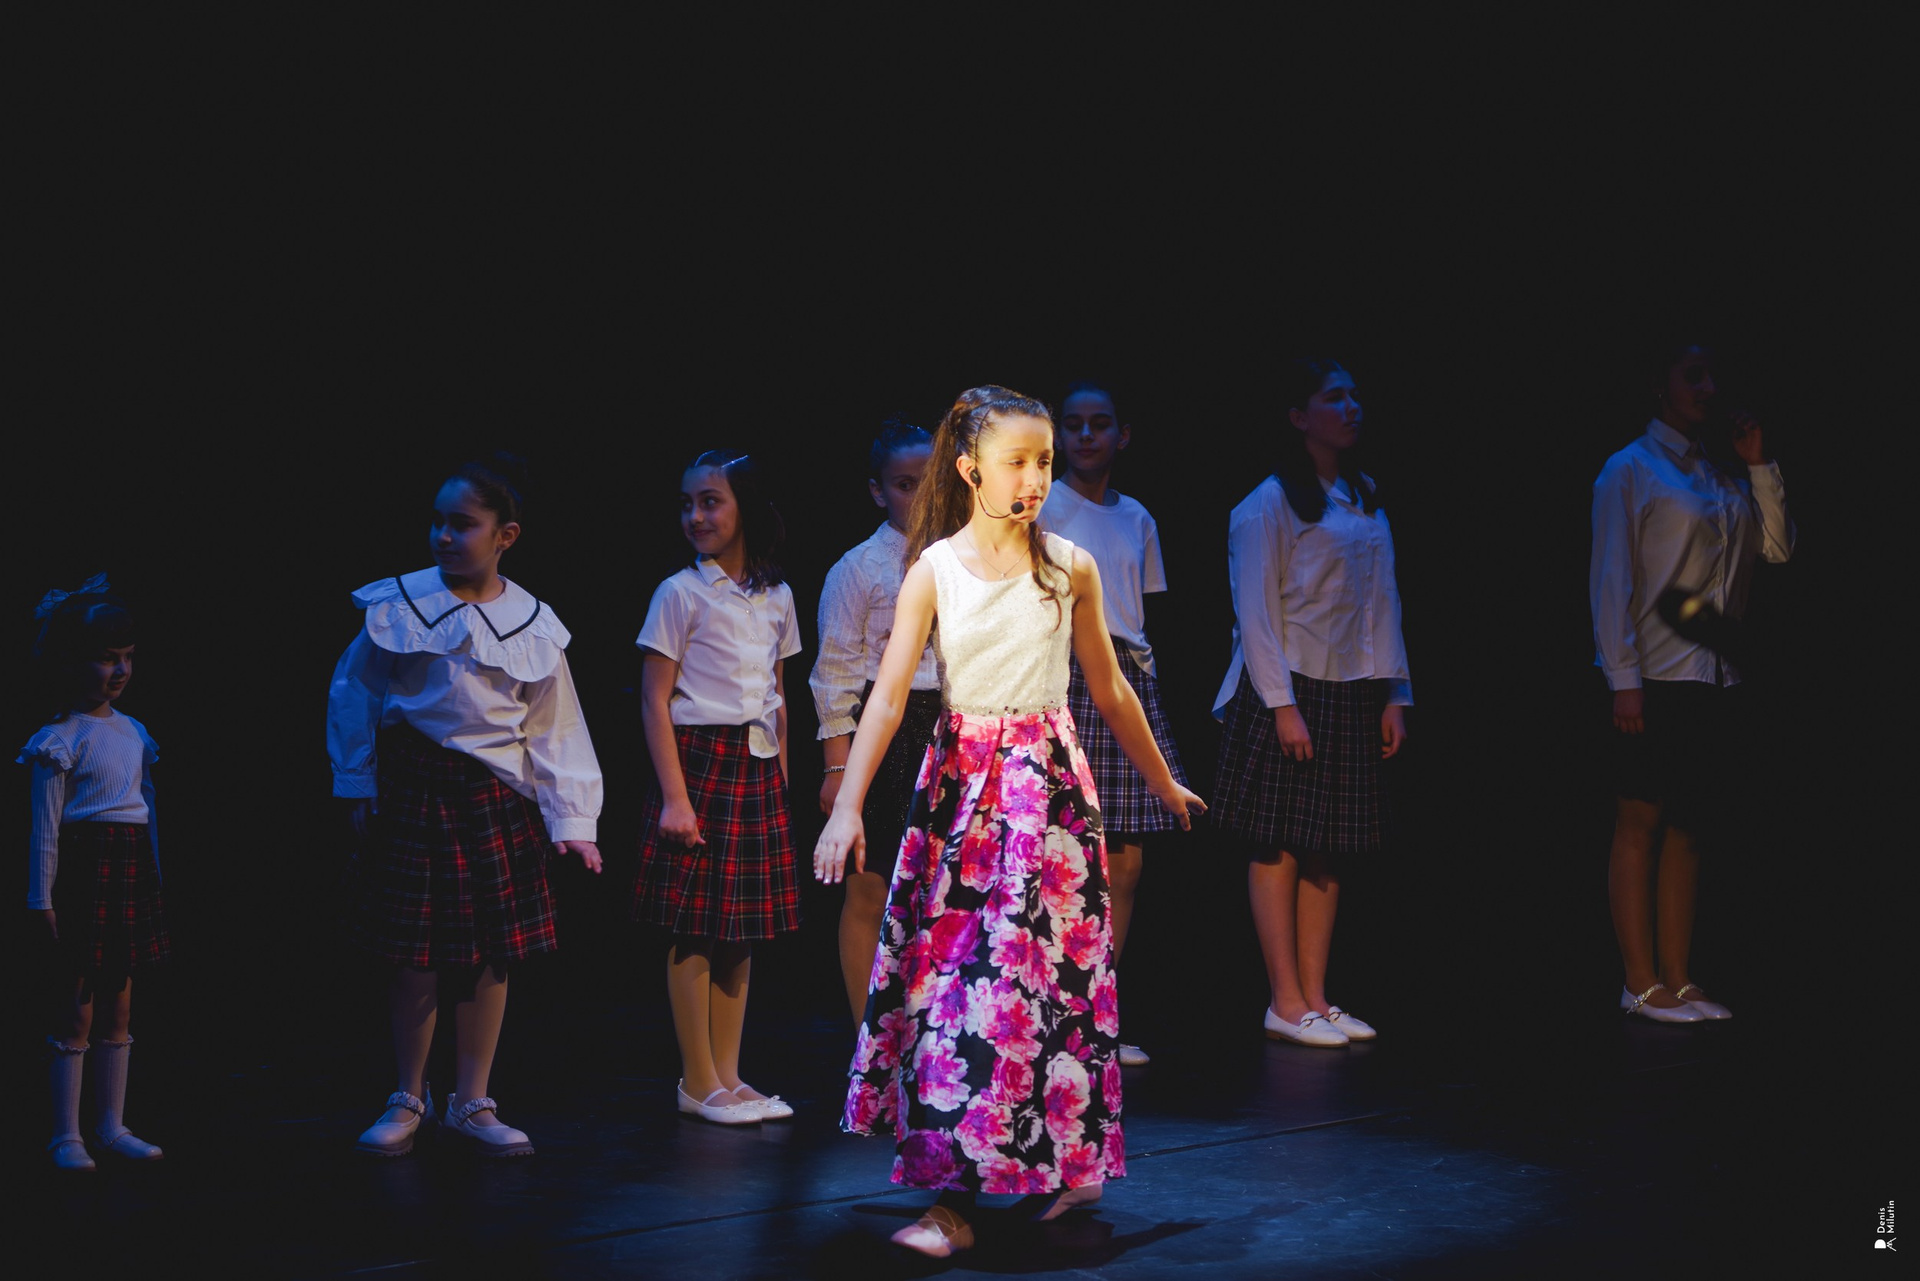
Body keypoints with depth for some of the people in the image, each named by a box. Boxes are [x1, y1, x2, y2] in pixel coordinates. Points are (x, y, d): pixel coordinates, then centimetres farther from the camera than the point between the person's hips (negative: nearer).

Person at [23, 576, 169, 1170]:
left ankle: (112, 1125, 20)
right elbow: (46, 826, -9)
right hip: (83, 870, -6)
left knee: (118, 1004, 11)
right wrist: (40, 898, -12)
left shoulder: (133, 732, 11)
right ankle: (66, 1136, 6)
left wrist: (154, 879, 16)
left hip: (131, 871, 6)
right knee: (76, 1006, -2)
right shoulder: (61, 739, -8)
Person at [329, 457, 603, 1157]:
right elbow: (354, 695, 6)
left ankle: (471, 1101, 18)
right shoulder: (398, 604, -3)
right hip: (413, 787, -2)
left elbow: (554, 731, 3)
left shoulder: (533, 626, 0)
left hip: (497, 795, 2)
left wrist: (572, 821, -1)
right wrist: (356, 786, 5)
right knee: (416, 952, 2)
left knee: (493, 952, 5)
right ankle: (408, 1100, 18)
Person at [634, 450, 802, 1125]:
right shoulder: (681, 593, -6)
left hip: (758, 767, 5)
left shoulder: (776, 596, 10)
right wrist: (673, 796, -14)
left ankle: (728, 1076, 16)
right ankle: (698, 1082, 6)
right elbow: (655, 700, -8)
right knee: (694, 929, -2)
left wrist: (781, 782, 12)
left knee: (743, 927, 8)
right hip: (700, 761, -5)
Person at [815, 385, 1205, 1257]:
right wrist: (848, 806, -18)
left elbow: (1109, 691, 13)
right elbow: (888, 695, -8)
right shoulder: (934, 571, -2)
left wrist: (1163, 784, 22)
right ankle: (955, 1198, 12)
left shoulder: (1070, 569, 1)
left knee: (1036, 975, -4)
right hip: (962, 785, 0)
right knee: (949, 974, 2)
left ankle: (1064, 1161, 4)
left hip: (1048, 785, 0)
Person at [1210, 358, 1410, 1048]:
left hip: (1351, 694, 7)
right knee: (1280, 847, -3)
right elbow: (1256, 612, -10)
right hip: (1289, 690, -7)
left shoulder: (1365, 501, 15)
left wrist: (1392, 696, 11)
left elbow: (1383, 601, 17)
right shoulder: (1269, 504, -7)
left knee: (1329, 849, 7)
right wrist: (1283, 705, -16)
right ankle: (1286, 1003, 0)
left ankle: (1315, 998, 11)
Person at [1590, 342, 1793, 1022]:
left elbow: (1776, 547, 14)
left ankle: (1678, 980, 11)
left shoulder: (1720, 480, 17)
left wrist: (1760, 465, 7)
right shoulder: (1630, 470, -2)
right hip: (1656, 678, -6)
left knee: (1688, 828, 7)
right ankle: (1643, 985, 0)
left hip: (1716, 679, 6)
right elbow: (1610, 580, -7)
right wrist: (1623, 679, -14)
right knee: (1639, 825, -3)